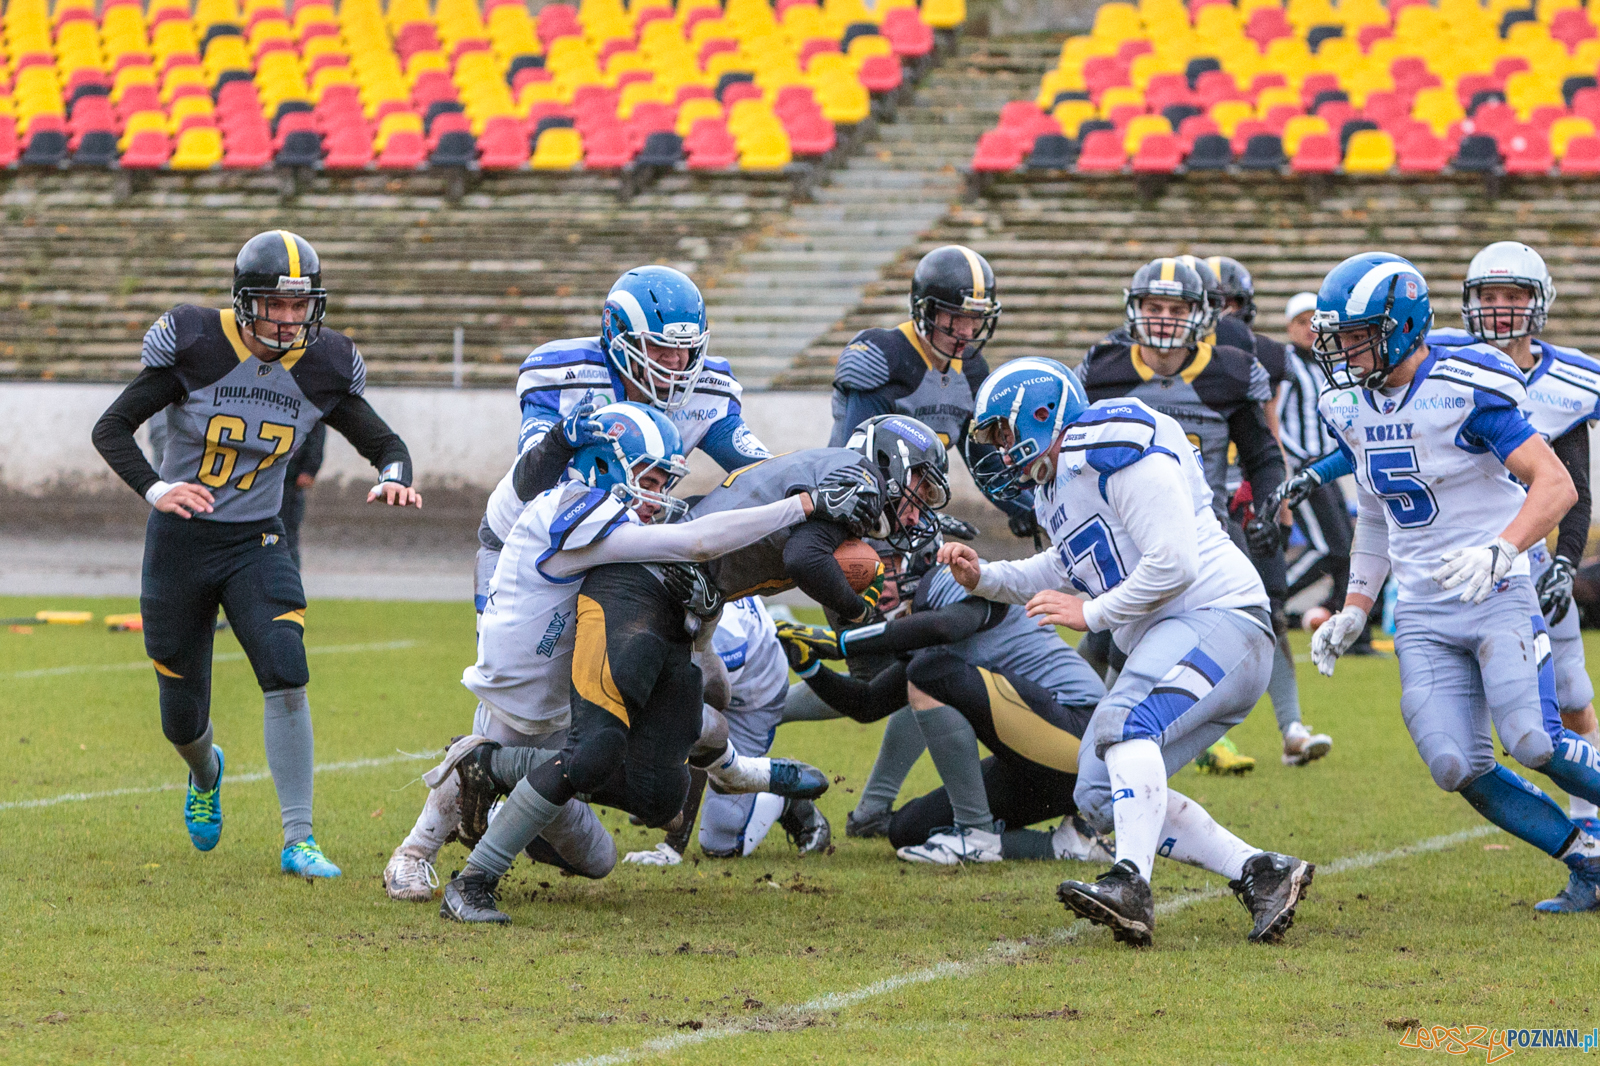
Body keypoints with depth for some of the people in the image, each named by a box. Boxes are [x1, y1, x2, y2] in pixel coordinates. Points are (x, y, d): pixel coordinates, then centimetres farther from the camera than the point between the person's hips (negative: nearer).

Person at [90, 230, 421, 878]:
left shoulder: (321, 370, -5)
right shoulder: (197, 348, -15)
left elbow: (385, 442, 5)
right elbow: (111, 428, -11)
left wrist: (395, 479, -19)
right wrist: (157, 489, -28)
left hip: (256, 544, 2)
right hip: (180, 540, -1)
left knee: (286, 678, -22)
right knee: (183, 719, 7)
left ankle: (298, 842, -14)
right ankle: (206, 775, 46)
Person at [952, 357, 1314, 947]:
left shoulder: (1118, 452, -15)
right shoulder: (1055, 485, 17)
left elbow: (1174, 563, -22)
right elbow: (1066, 570, 34)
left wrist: (1091, 613, -13)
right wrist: (984, 578, 19)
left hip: (1219, 616, -11)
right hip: (1166, 638, 11)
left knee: (1126, 724, -33)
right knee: (1101, 797, 6)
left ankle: (1131, 886, -43)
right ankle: (1260, 874, 1)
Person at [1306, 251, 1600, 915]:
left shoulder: (1464, 392, -14)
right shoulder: (1351, 408, 8)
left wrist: (1501, 551, -33)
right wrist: (1353, 613, 16)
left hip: (1498, 595, -6)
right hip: (1423, 617, 6)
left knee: (1537, 745, -21)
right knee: (1459, 769, -9)